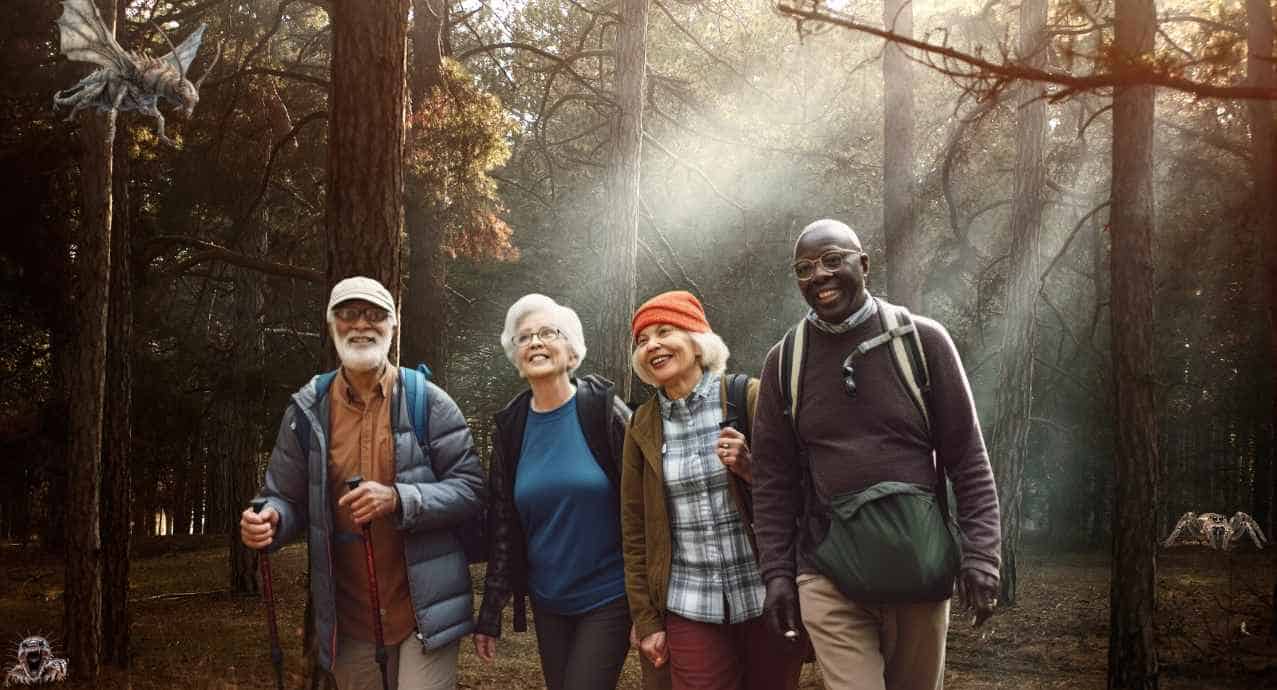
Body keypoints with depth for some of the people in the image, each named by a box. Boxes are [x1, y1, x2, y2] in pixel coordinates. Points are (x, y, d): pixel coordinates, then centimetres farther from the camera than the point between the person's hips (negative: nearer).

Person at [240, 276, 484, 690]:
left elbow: (470, 488, -7)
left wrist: (398, 500, -23)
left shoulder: (428, 402, -4)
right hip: (349, 620, 3)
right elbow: (287, 498, 7)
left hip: (424, 611, -3)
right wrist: (269, 520, -17)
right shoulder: (307, 410, 3)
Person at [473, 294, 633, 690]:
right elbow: (502, 525, 6)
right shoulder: (511, 426, 2)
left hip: (608, 597, -4)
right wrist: (490, 613, 5)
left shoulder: (604, 409, -8)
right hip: (548, 602, 4)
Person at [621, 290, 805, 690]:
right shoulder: (643, 426, 6)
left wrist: (752, 468, -18)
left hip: (767, 600, -2)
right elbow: (635, 532, 9)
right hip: (689, 609, 2)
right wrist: (646, 620, 6)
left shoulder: (751, 398, -4)